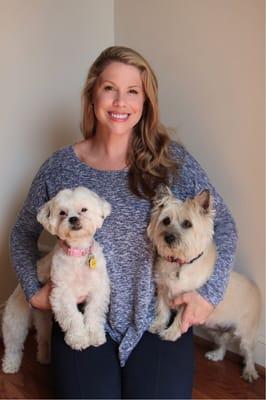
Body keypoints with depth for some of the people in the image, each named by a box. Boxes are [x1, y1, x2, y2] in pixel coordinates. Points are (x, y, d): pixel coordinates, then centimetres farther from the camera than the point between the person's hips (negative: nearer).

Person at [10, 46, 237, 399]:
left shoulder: (173, 161, -4)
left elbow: (223, 225, 2)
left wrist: (210, 292, -7)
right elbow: (24, 232, 13)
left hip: (159, 318, 0)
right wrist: (34, 290, 2)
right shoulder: (60, 168, -2)